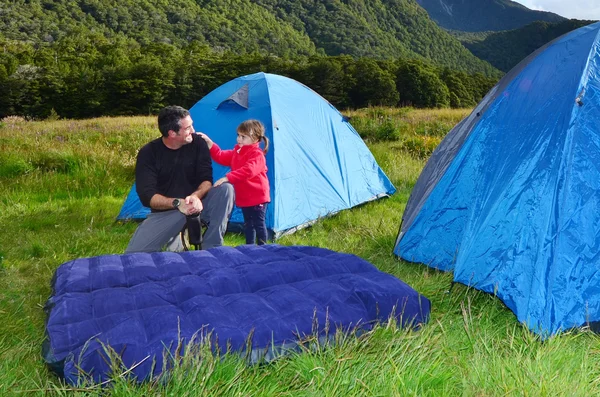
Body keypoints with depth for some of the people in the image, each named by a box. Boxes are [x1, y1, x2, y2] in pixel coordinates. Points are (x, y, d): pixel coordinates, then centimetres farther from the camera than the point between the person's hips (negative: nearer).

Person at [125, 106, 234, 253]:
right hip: (165, 212, -1)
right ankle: (174, 238, 9)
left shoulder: (197, 143, -7)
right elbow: (146, 196, -16)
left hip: (194, 205, 2)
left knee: (226, 189, -27)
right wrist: (177, 203, -32)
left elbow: (206, 180, -9)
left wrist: (196, 196, -31)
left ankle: (211, 249, -19)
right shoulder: (148, 153, -12)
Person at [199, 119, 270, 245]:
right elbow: (221, 157, 10)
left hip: (257, 196, -9)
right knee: (248, 223, 18)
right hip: (244, 196, 9)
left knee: (258, 223, 1)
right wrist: (209, 142, -1)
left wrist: (228, 178, -38)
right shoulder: (237, 151, 10)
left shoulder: (257, 155, -20)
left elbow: (247, 171, -34)